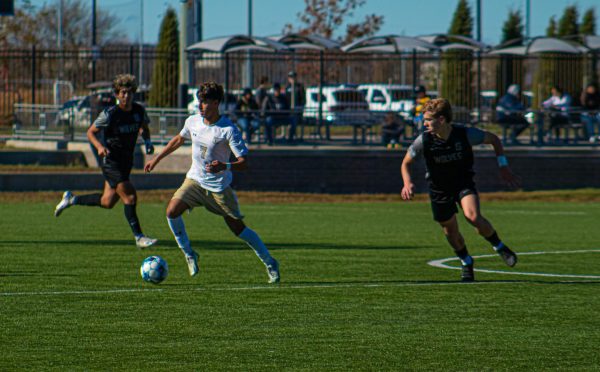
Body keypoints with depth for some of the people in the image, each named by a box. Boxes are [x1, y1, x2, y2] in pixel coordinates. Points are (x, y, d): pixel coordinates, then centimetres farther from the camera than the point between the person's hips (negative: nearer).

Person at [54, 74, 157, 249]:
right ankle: (139, 237, -7)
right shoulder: (110, 114, -15)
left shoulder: (139, 110, 0)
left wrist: (147, 141, -1)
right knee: (130, 197, -14)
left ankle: (72, 200, 32)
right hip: (111, 161, -7)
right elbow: (91, 132, -6)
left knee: (107, 202, 13)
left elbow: (144, 128, 20)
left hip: (127, 161, 7)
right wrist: (100, 146, -24)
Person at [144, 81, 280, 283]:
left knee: (238, 228, 0)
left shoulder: (229, 130, -20)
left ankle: (270, 263, 17)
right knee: (172, 211, -18)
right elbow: (178, 140, 19)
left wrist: (224, 166, -40)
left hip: (219, 187, -4)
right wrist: (156, 159, 24)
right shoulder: (193, 121, -3)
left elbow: (243, 162, -20)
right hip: (195, 180, 4)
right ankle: (189, 255, 0)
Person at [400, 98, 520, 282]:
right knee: (450, 231, 7)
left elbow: (494, 139, -4)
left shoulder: (465, 134, -23)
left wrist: (503, 168, -5)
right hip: (439, 188, 2)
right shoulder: (423, 140, -19)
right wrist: (408, 183, -20)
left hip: (464, 182, -2)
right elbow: (406, 162, -1)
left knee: (473, 216, -27)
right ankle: (466, 263, 35)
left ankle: (500, 247, -3)